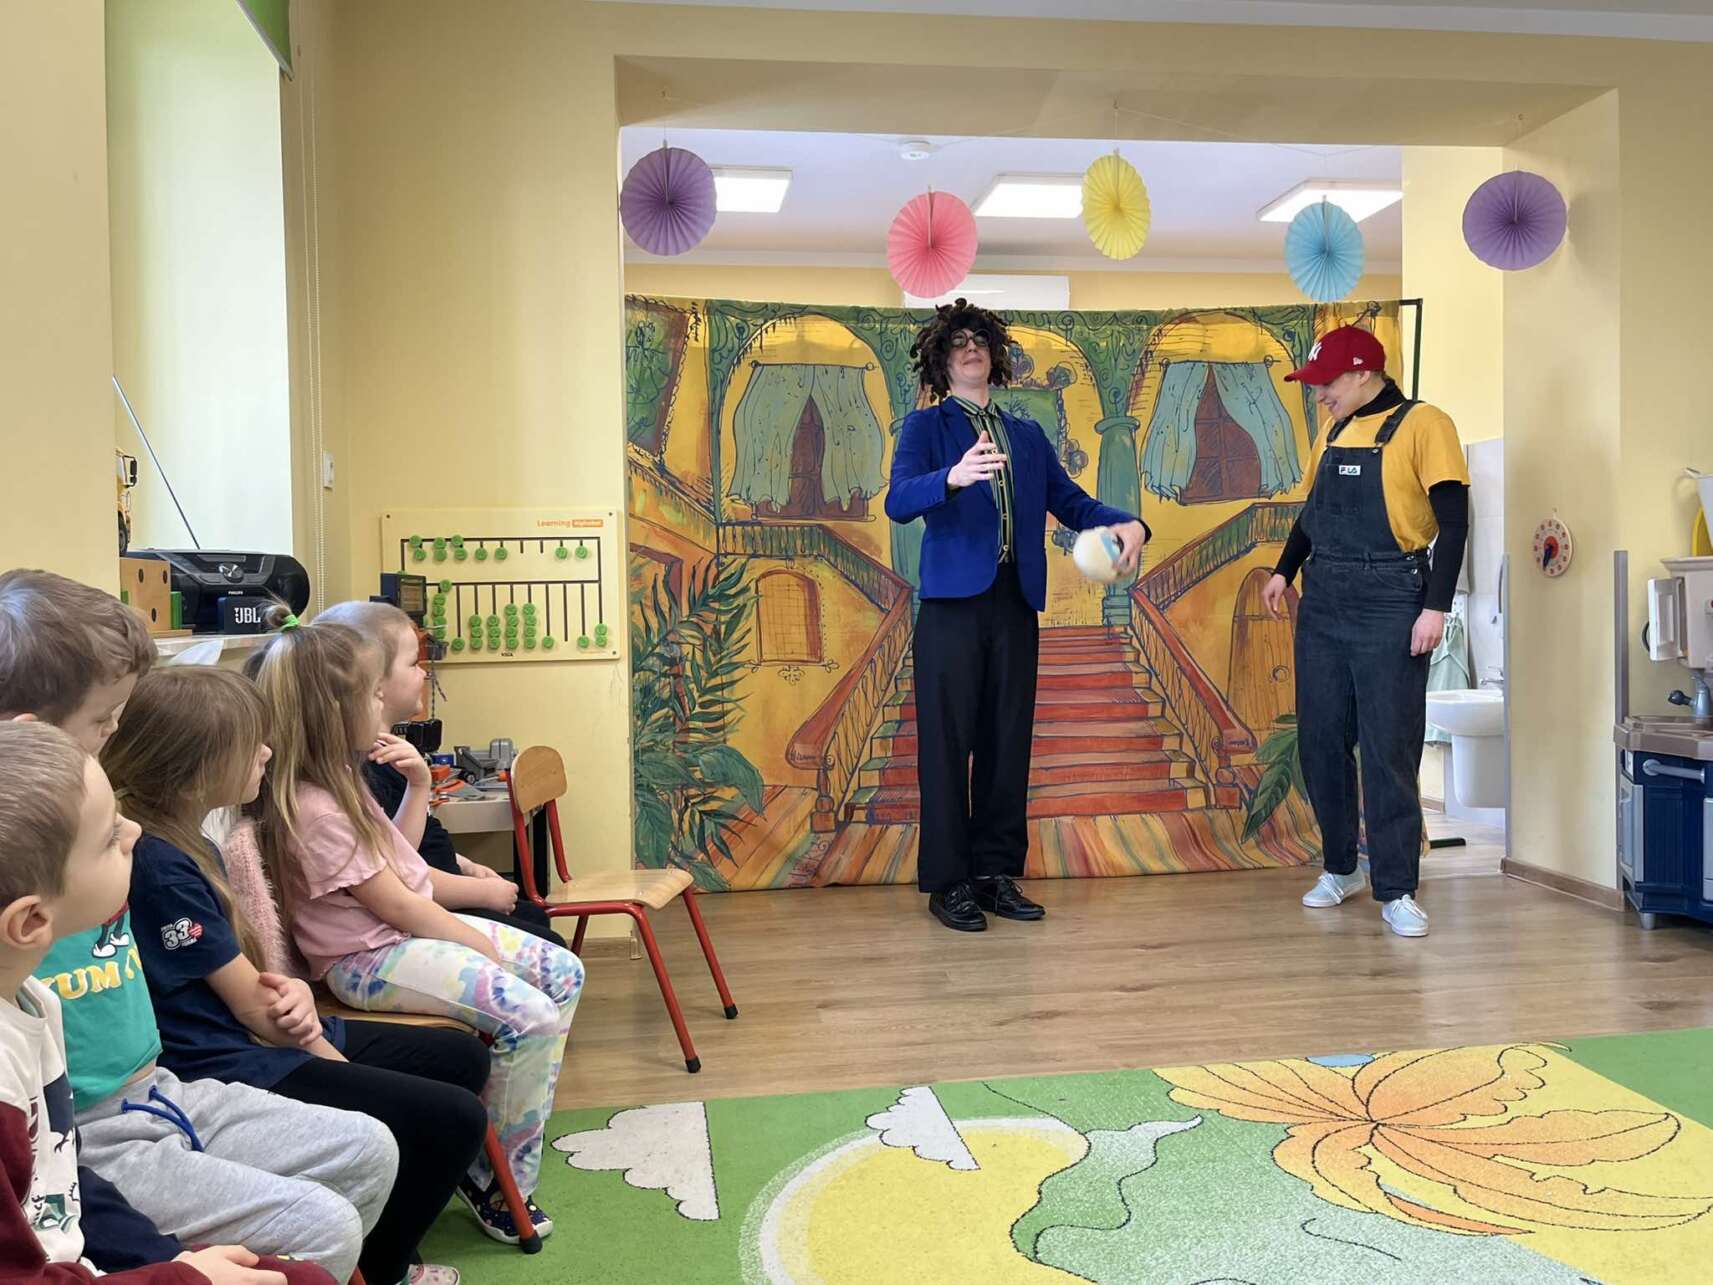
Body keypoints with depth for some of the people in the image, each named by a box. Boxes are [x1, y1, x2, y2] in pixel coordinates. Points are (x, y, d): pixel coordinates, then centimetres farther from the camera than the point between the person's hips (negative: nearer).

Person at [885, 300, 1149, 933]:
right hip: (953, 602, -5)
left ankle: (996, 872, 18)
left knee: (1008, 740, 8)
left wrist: (1126, 524, -9)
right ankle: (947, 881, 7)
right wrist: (953, 477, -33)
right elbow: (898, 502, -13)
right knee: (948, 743, -2)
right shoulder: (925, 427, 4)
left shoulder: (1028, 436, 20)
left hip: (1016, 603, 5)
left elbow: (1072, 502, 11)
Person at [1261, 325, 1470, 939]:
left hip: (1390, 606, -6)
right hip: (1323, 604, 6)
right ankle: (1339, 868, 23)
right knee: (1321, 742, 8)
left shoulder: (1422, 424, -6)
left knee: (1390, 751, -4)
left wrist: (1436, 607, -16)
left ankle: (1396, 892, 4)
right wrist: (1284, 570, 15)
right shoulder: (1334, 432, 14)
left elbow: (1453, 521, -10)